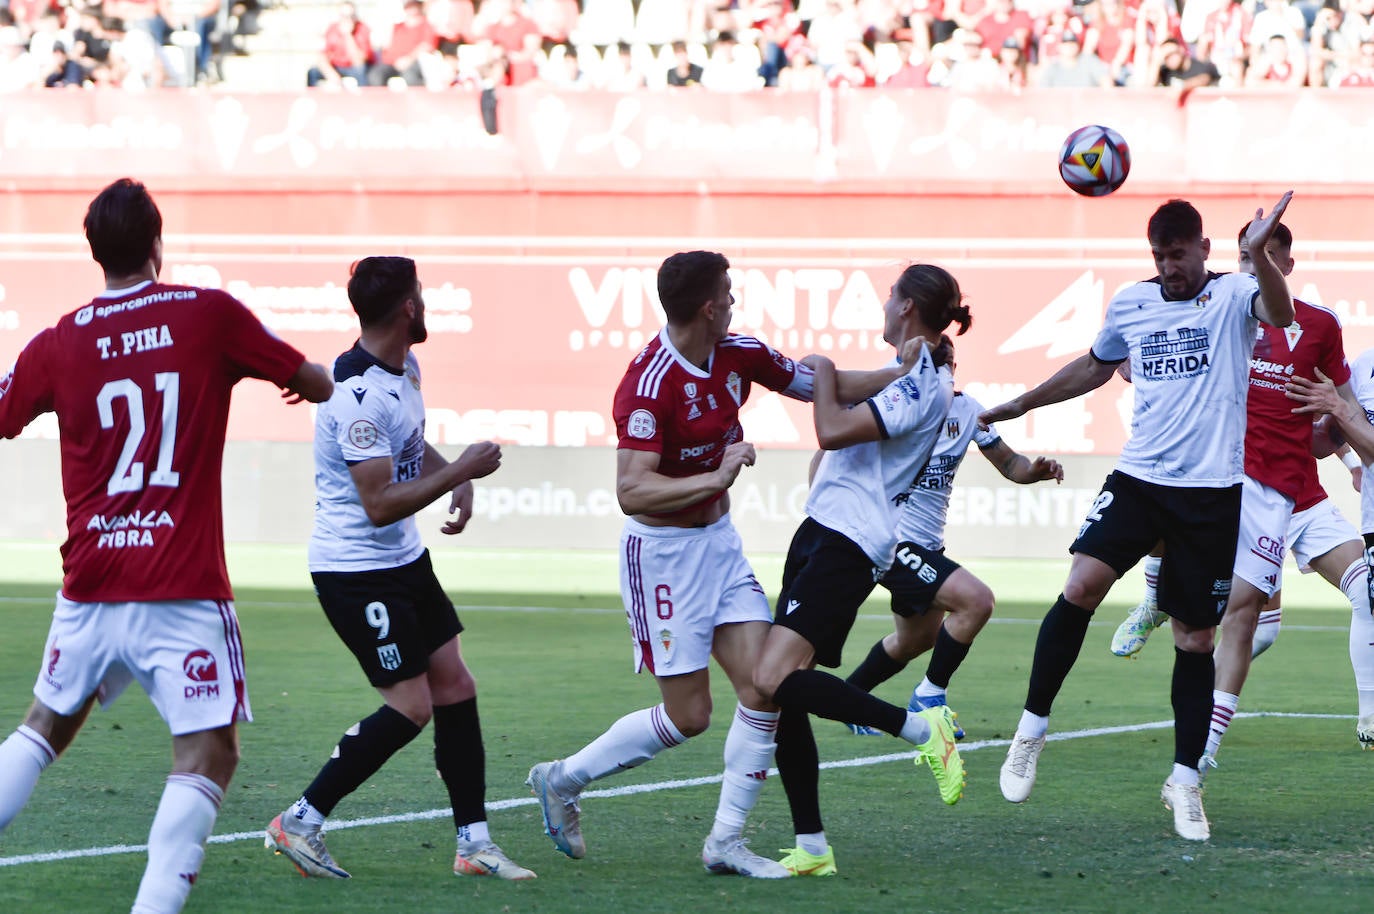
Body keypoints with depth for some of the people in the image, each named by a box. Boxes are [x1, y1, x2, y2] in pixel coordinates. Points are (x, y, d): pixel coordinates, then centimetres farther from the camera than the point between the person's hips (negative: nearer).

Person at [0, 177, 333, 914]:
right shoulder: (210, 315, -2)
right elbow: (316, 385, 8)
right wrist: (306, 379, 31)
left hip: (90, 584, 4)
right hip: (183, 589, -4)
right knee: (208, 755, -3)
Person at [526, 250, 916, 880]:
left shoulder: (740, 356, -1)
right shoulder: (649, 385, -25)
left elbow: (830, 386, 13)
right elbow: (631, 492, -32)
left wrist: (907, 371, 5)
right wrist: (714, 478, -40)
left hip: (719, 541, 7)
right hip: (661, 551, -7)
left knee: (764, 685, -3)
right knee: (688, 716, -4)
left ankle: (726, 841, 5)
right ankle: (563, 780, 16)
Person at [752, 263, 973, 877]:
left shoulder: (923, 384, -12)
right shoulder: (915, 376, 19)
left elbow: (833, 431, -20)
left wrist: (822, 371, -5)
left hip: (845, 545, -10)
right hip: (821, 533, 10)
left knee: (774, 679, -24)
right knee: (782, 696, 4)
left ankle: (918, 728, -15)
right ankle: (812, 848, 6)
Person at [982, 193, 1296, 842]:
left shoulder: (1233, 296, -3)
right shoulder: (1130, 304, 9)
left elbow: (1279, 313, -27)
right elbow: (1096, 367, 28)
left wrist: (1258, 253, -46)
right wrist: (1017, 406, 31)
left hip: (1213, 491, -2)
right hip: (1139, 477, 2)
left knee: (1196, 638, 3)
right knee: (1082, 585, -19)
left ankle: (1185, 781, 15)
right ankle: (1032, 729, -5)